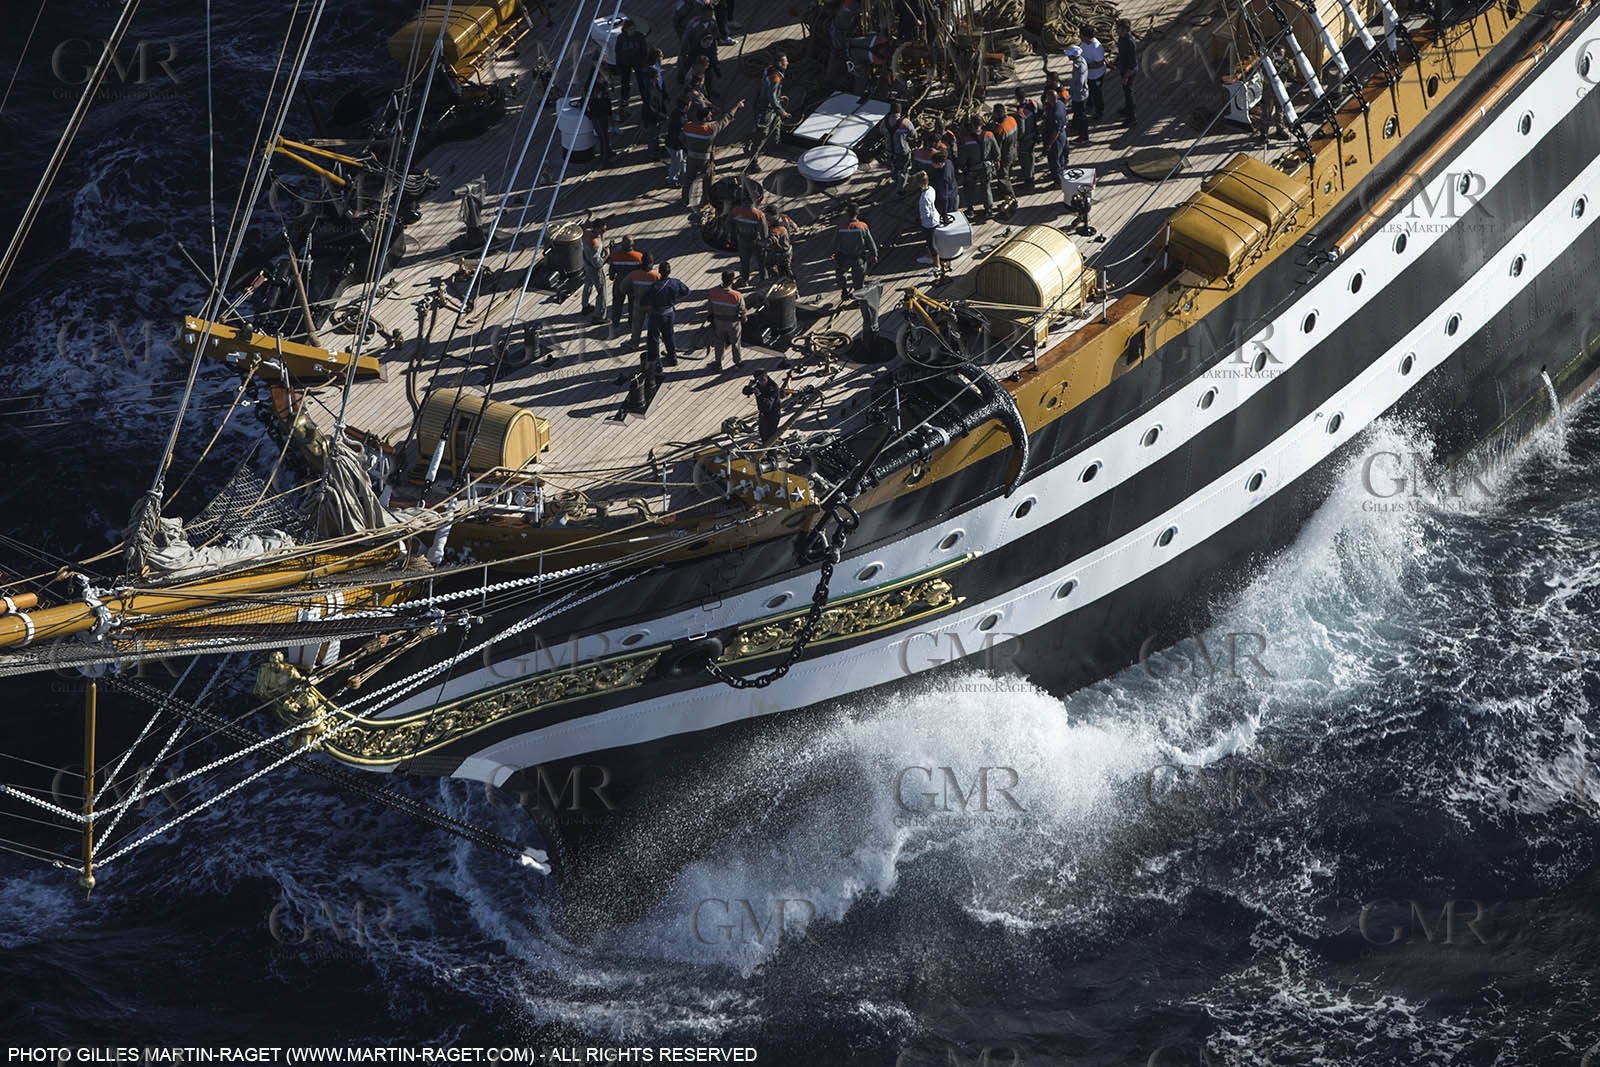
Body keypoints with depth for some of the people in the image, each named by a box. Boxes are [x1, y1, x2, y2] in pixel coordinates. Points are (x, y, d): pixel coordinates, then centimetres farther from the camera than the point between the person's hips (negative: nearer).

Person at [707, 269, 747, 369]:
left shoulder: (713, 293, -22)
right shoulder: (737, 296, -30)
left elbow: (710, 308, -6)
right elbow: (742, 312, -16)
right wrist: (743, 320, 5)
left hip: (718, 322, 2)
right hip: (733, 323, -2)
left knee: (719, 343, 23)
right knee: (735, 342, 21)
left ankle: (718, 364, 36)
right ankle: (737, 362, 38)